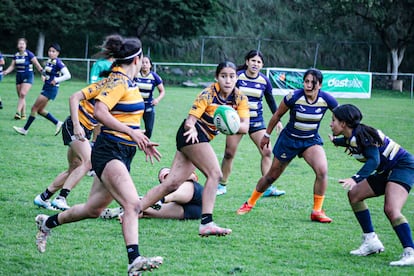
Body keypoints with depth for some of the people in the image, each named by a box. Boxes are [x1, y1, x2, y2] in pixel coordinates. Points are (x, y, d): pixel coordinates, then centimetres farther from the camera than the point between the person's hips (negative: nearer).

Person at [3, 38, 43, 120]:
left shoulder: (29, 54, -9)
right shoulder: (16, 55, 7)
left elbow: (37, 64, -9)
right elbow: (12, 66, 8)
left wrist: (42, 72, -20)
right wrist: (6, 72, -8)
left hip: (28, 77, -6)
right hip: (19, 76, 6)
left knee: (23, 94, -21)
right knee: (20, 96, 6)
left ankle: (18, 112, -26)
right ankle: (23, 115, 13)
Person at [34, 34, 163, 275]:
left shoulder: (126, 81, 14)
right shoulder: (119, 81, -13)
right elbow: (100, 111, -25)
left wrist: (141, 141, 21)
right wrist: (131, 132, -25)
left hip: (122, 154, 10)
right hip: (109, 153, -10)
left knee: (93, 210, 18)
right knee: (133, 204, -26)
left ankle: (48, 223, 38)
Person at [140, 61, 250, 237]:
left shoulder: (240, 99, 2)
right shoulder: (209, 94, -14)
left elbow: (245, 126, -10)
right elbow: (190, 120, -18)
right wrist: (191, 128, -41)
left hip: (202, 139, 7)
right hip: (192, 135, -7)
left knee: (171, 184, 2)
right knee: (215, 174, -22)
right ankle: (206, 223, -27)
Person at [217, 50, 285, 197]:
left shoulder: (264, 81, -1)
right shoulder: (238, 77, -9)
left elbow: (271, 101, 11)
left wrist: (277, 120, 11)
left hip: (256, 121, 2)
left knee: (267, 151, -8)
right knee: (229, 153, -1)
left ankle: (268, 188, -3)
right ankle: (222, 185, 14)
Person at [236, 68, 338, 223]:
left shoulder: (326, 100, -17)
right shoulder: (294, 97, -22)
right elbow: (277, 115, -6)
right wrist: (267, 135, 4)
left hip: (311, 141, 1)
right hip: (289, 140, -1)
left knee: (322, 171, -25)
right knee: (271, 176, 10)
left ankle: (317, 211, -11)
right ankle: (250, 203, 35)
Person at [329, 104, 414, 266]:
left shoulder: (362, 135, -22)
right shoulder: (351, 138, 7)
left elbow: (373, 160, -33)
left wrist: (355, 179, -44)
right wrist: (335, 140, 54)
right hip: (387, 171, 11)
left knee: (391, 209, -29)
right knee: (354, 194, 11)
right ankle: (371, 241, 11)